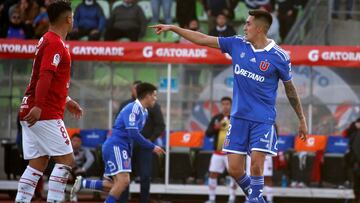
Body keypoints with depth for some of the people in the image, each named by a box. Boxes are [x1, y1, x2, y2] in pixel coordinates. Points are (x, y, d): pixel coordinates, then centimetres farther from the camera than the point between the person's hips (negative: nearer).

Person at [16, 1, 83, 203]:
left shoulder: (47, 41, 19)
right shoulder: (56, 44, -12)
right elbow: (45, 76, -24)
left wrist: (66, 101, 33)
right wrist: (38, 106, -32)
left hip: (34, 113, 9)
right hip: (46, 115, -9)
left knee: (37, 164, 7)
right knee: (66, 160, -6)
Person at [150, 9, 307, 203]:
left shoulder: (279, 56, -8)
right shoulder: (237, 44, 2)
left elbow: (290, 89, 3)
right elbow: (203, 39, 7)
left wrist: (301, 119, 7)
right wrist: (172, 28, 6)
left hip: (263, 119, -4)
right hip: (239, 117, 4)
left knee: (256, 164, -17)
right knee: (234, 169, 1)